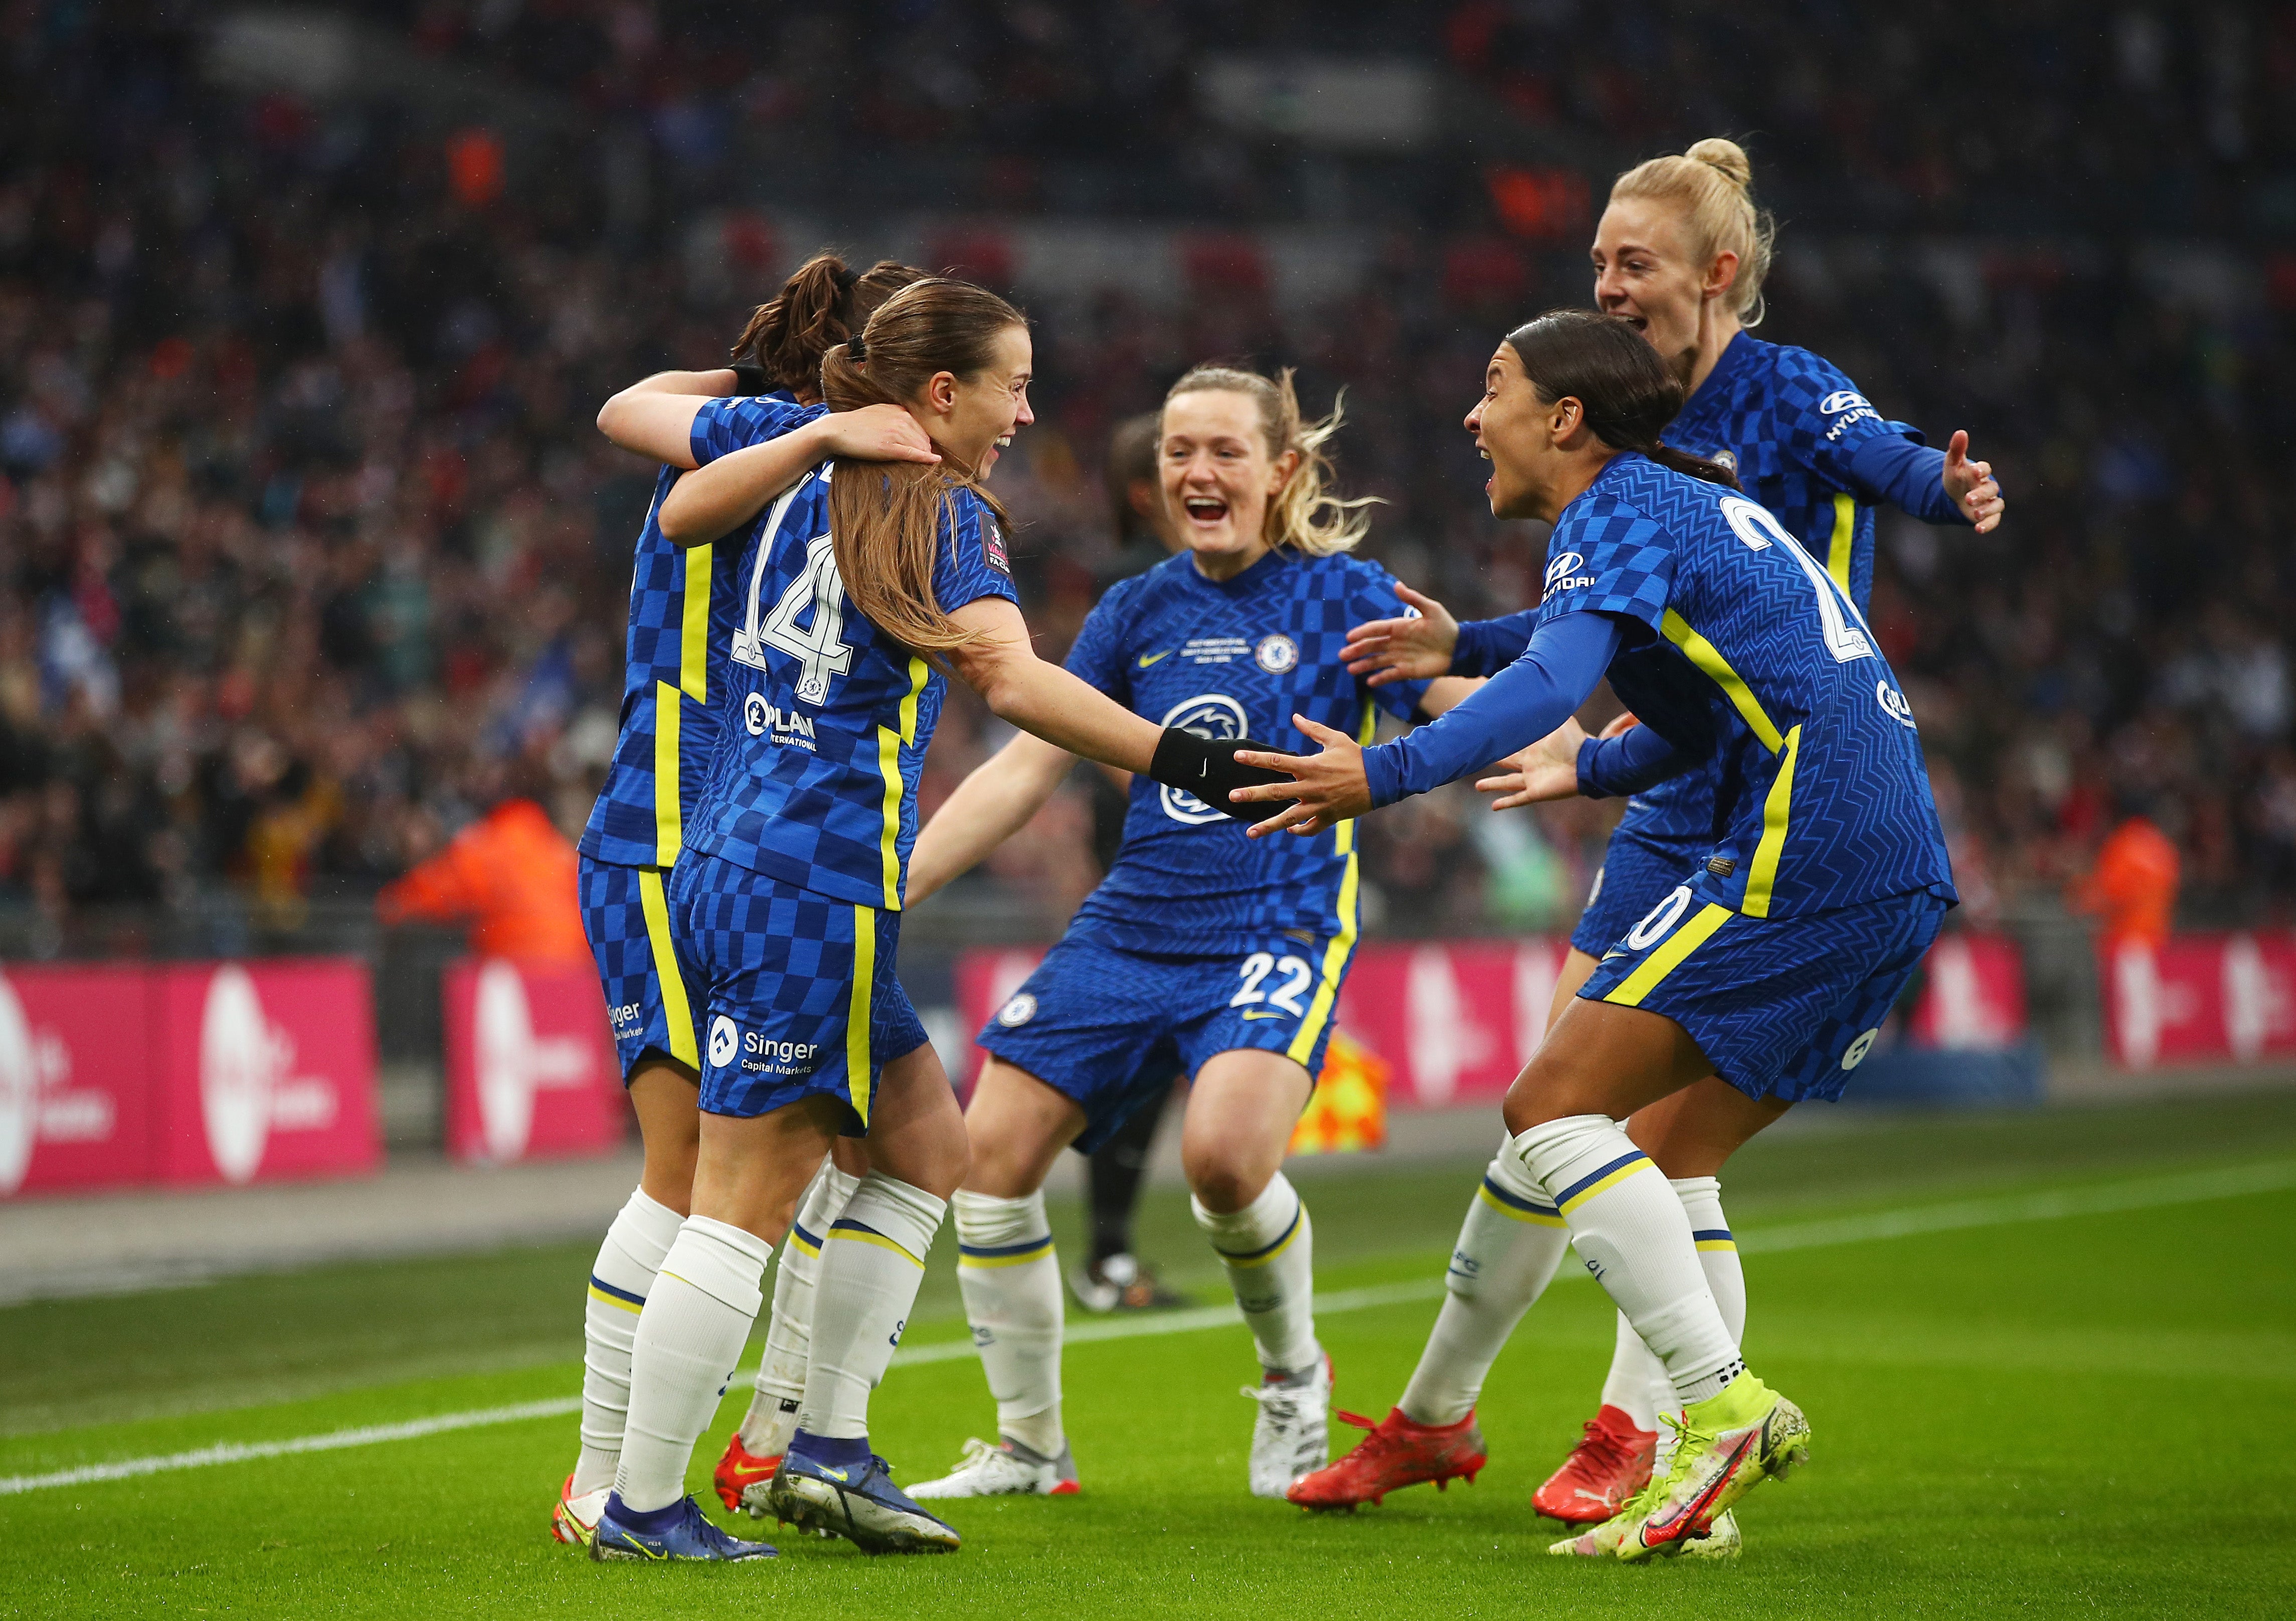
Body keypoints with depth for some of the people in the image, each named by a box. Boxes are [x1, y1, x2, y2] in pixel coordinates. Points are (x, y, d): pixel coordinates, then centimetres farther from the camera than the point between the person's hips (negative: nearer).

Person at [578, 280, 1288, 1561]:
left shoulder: (797, 453, 11)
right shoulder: (947, 515, -10)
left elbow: (638, 411, 24)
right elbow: (1018, 685, -23)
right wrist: (1194, 764, -26)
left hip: (724, 867, 9)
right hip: (816, 893, -9)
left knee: (927, 1143, 18)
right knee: (744, 1209, -4)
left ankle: (830, 1448, 16)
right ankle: (643, 1508, 1)